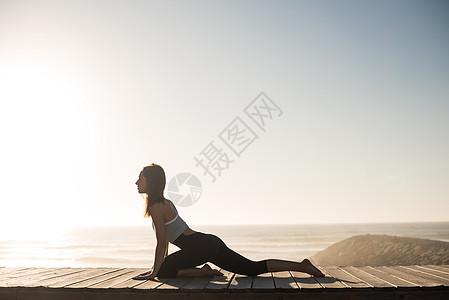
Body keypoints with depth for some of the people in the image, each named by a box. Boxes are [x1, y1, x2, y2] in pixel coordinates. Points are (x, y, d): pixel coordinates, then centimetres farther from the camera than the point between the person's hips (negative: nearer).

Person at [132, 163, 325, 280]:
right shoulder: (164, 202, 18)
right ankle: (301, 266, 8)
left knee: (163, 272, -9)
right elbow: (165, 240, 25)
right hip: (210, 243, 9)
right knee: (254, 268, 9)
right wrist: (159, 266, 27)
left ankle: (204, 272, -4)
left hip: (202, 246, -9)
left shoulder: (156, 207, -10)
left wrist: (155, 271, -6)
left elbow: (162, 243, -11)